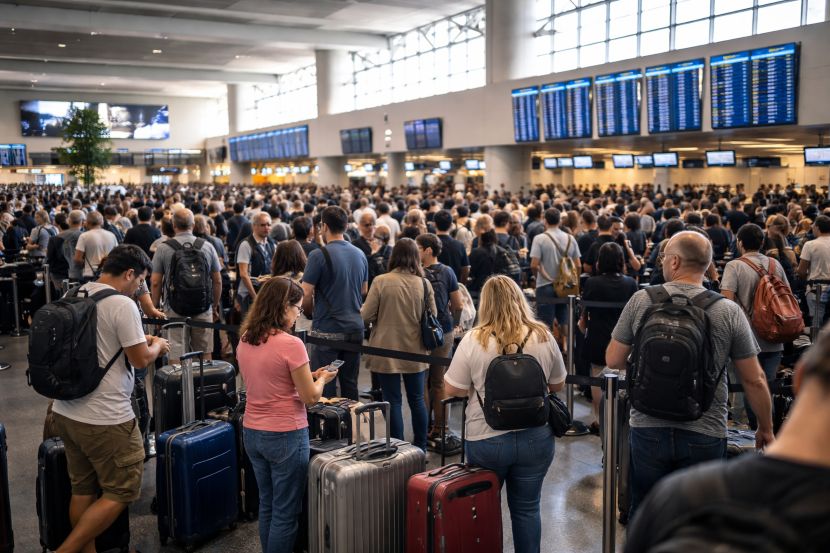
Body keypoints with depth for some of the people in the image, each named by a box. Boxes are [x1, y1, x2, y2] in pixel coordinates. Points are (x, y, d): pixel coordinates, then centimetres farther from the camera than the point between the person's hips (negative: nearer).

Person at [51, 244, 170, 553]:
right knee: (121, 492, 7)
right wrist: (158, 346, 7)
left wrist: (137, 340, 21)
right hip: (104, 419, -8)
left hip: (64, 412, 8)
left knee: (83, 489, 18)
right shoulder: (122, 305, -17)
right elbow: (140, 359, -13)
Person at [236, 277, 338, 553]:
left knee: (266, 506, 20)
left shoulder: (244, 342, 2)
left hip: (252, 433, 7)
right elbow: (310, 397, -14)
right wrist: (322, 378, 5)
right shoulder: (291, 344, -20)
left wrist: (308, 375, 12)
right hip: (286, 436, -7)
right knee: (286, 513, 6)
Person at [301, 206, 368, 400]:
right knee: (350, 383, 14)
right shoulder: (360, 254, 7)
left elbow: (306, 294, -12)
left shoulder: (319, 255, -12)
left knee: (324, 385, 2)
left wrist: (312, 311, 6)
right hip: (355, 328, 6)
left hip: (327, 330, -6)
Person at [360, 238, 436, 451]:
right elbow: (433, 316, 3)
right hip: (415, 351, 3)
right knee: (417, 400, 16)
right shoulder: (424, 284, -6)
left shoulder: (381, 282, -13)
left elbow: (366, 316, -9)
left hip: (387, 351, -2)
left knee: (393, 401, 6)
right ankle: (421, 448, 25)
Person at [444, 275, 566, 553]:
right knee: (527, 508, 16)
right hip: (536, 437, 2)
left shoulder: (474, 339, -12)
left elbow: (452, 389, -7)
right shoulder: (543, 337, -4)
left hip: (486, 440, -2)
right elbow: (557, 385, 8)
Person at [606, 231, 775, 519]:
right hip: (705, 437, 0)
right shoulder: (729, 312, -9)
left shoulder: (641, 301, -7)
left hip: (647, 429, 1)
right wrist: (766, 428, 11)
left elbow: (613, 361, 0)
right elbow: (754, 380, -4)